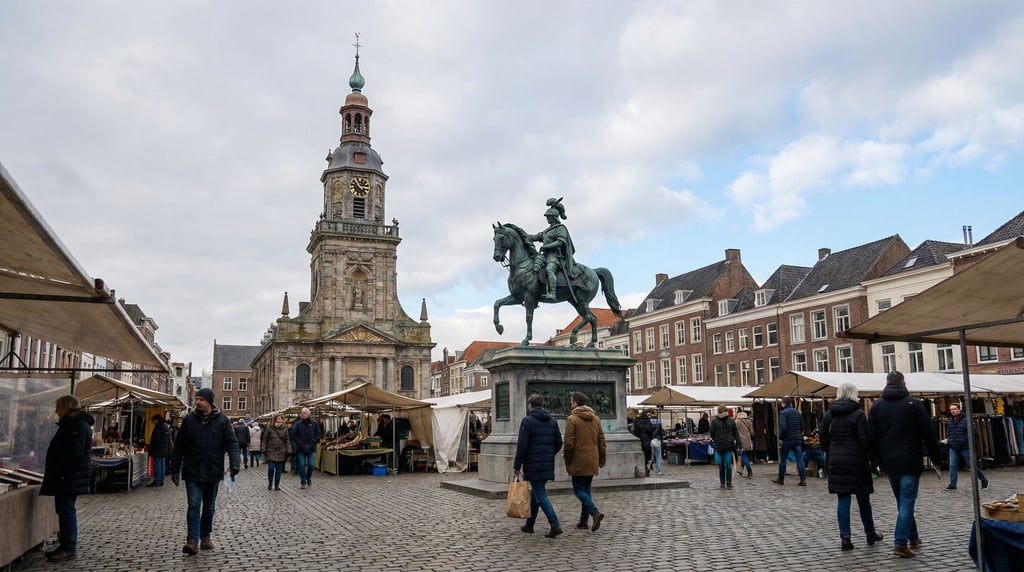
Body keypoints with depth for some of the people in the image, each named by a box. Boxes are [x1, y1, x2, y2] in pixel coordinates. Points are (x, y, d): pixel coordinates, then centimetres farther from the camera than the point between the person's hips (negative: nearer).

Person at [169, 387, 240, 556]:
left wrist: (235, 463, -18)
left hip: (213, 472, 1)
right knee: (194, 505, -8)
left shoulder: (222, 420, -2)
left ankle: (205, 537, 25)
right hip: (193, 472, -1)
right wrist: (175, 469, 5)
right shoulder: (189, 419, 1)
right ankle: (193, 540, -7)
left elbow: (232, 442, -3)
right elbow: (179, 446, 6)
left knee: (209, 507, 12)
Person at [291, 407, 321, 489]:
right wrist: (301, 444, -9)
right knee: (302, 465, 1)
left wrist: (312, 443, -5)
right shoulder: (297, 424, 1)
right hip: (301, 449, 0)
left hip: (311, 448, 0)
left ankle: (309, 477, 23)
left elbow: (318, 434, 7)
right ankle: (303, 482, 12)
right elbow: (294, 436, 0)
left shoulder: (314, 423, 3)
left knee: (311, 464, -5)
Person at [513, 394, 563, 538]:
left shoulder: (527, 421, -8)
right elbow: (558, 443, 10)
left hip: (533, 465, -6)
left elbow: (522, 445, -12)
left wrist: (517, 465, -7)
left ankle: (555, 525, -15)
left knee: (541, 495, -4)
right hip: (548, 465, 7)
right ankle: (529, 524, 26)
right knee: (536, 493, 18)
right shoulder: (552, 421, 10)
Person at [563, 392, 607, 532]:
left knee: (579, 490, 0)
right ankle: (584, 520, 15)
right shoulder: (595, 418, 10)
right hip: (592, 461, 6)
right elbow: (601, 440, 12)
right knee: (587, 489, 14)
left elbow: (569, 443, -13)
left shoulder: (572, 419, -11)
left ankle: (595, 512, -19)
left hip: (578, 461, -6)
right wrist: (602, 459, 17)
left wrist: (567, 460, -1)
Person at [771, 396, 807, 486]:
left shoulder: (783, 413, -11)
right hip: (798, 439, 5)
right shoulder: (797, 412, 9)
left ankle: (781, 479, 14)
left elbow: (783, 427, -19)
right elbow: (802, 426, 12)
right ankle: (803, 480, -3)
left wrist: (780, 437, -5)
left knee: (782, 459, 7)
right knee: (800, 459, 3)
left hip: (787, 440, -5)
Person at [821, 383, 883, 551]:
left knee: (842, 499, 4)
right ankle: (870, 534, 27)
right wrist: (872, 459, -2)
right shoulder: (858, 414, -9)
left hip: (835, 461, 3)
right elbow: (865, 440, -13)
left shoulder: (828, 414, 5)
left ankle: (845, 537, -1)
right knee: (863, 499, 12)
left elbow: (823, 438, 8)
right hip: (856, 461, -3)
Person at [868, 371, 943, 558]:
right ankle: (900, 543, -9)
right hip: (910, 461, -4)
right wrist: (936, 458, 5)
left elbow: (871, 437, 4)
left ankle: (913, 538, 28)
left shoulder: (876, 406, 4)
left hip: (889, 462, 4)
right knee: (907, 501, -3)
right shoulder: (914, 404, -5)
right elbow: (928, 434, -5)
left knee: (903, 501, 18)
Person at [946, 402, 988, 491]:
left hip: (965, 447, -5)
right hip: (953, 448, 5)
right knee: (952, 466, -1)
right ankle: (952, 485, 5)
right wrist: (948, 440, 6)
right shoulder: (949, 421, 8)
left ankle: (984, 481, 24)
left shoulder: (966, 420, -9)